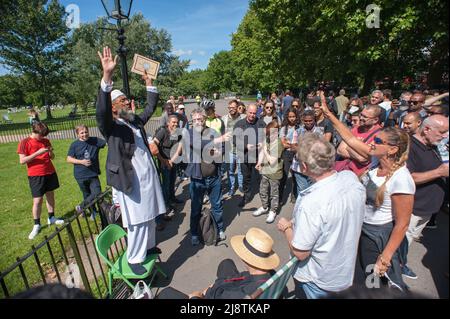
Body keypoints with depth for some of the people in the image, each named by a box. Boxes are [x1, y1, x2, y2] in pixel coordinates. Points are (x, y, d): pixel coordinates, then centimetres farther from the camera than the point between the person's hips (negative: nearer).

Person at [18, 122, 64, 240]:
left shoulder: (46, 141, 6)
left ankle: (51, 218, 28)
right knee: (37, 200, -1)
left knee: (50, 195, 13)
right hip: (36, 176, -4)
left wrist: (51, 152, -10)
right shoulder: (24, 143, -8)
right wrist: (38, 152, -22)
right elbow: (22, 160, -14)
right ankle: (37, 225, 13)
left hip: (50, 173, 5)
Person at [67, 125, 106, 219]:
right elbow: (69, 159, -1)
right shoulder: (74, 145, -3)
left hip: (93, 174, 1)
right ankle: (93, 212, 34)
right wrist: (81, 161, -15)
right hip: (81, 175, 0)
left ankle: (81, 207, 14)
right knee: (87, 195, 13)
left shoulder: (95, 140, -2)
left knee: (97, 193, -9)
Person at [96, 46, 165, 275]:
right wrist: (107, 75, -37)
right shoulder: (110, 126, -7)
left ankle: (149, 246, 38)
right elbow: (101, 110, -27)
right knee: (136, 221, 2)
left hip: (149, 175, 7)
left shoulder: (136, 121, 13)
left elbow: (150, 108, 23)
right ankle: (134, 259, 21)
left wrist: (149, 83, 18)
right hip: (131, 179, -7)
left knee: (149, 216, 18)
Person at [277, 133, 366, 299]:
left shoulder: (312, 203, -39)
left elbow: (300, 253, -26)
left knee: (301, 293, 23)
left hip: (319, 279, -6)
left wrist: (286, 227, -10)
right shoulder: (352, 178, -17)